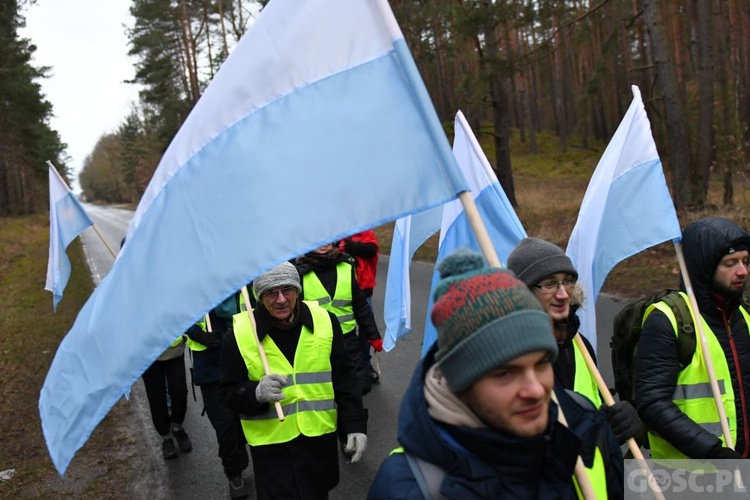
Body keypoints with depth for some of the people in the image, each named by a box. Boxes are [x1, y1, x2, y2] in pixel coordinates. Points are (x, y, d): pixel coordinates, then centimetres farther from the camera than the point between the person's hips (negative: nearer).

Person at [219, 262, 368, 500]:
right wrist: (257, 393, -25)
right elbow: (228, 392, -5)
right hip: (271, 444, -2)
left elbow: (344, 379, 2)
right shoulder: (239, 335, -11)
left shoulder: (324, 321, -5)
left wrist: (355, 425, -2)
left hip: (320, 437, 3)